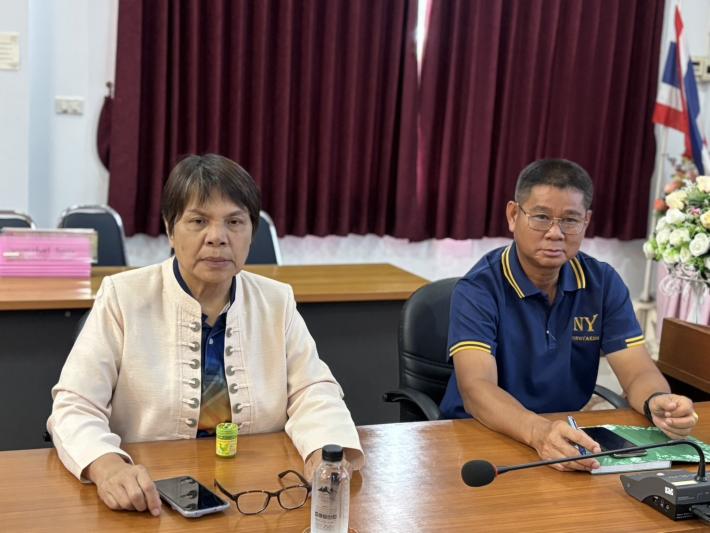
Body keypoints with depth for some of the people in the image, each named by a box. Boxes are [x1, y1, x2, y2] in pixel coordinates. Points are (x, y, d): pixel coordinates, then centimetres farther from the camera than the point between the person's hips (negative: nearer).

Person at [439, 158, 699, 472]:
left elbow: (639, 373, -3)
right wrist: (538, 432, -46)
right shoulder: (478, 290, -14)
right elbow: (476, 388, -27)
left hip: (569, 439, 4)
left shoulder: (604, 283, 1)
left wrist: (658, 402, -27)